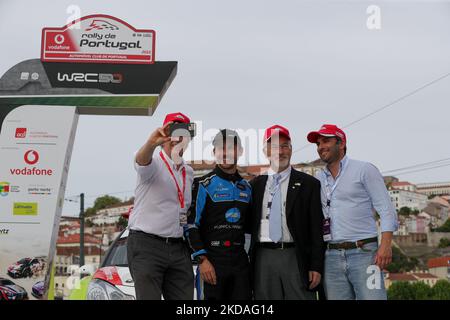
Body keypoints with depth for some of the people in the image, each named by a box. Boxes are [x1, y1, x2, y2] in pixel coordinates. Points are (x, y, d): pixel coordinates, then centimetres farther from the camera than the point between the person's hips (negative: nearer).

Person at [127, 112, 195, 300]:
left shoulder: (189, 172, 18)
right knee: (148, 297, -10)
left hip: (178, 248, 6)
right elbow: (141, 161, -30)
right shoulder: (154, 163, -4)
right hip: (146, 244, -6)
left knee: (184, 297, 3)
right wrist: (151, 143, -51)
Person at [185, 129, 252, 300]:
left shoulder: (246, 187, 14)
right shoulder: (203, 185, -2)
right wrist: (202, 259, -14)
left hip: (240, 259, 5)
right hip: (213, 260, -5)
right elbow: (191, 224, -7)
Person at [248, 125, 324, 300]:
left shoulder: (309, 183, 6)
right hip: (263, 259, 2)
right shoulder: (255, 185, 13)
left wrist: (316, 266, -5)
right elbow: (249, 224, 16)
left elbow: (316, 229, 2)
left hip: (296, 259, -2)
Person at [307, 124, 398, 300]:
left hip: (363, 253, -4)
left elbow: (386, 209, -3)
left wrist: (385, 244, -16)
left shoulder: (364, 170, 2)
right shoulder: (318, 180, 15)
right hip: (331, 257, 4)